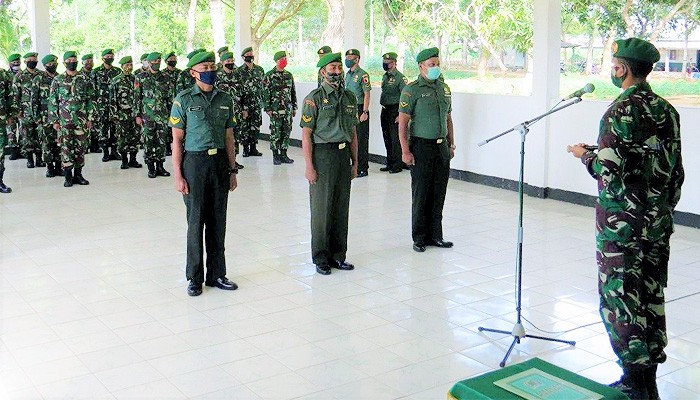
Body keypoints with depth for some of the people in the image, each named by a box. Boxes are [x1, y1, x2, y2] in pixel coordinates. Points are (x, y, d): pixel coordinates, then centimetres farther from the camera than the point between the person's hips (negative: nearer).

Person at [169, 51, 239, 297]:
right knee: (196, 221, 2)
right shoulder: (184, 100, -3)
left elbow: (229, 138, 12)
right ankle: (194, 278, 14)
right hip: (195, 162, -4)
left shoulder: (224, 100, 9)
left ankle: (216, 274, 20)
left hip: (220, 162, 4)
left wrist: (232, 170, 9)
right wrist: (178, 175, -9)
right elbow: (177, 140, -4)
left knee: (218, 221, 8)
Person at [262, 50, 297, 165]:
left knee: (286, 132, 6)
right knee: (275, 133, -2)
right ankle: (275, 155, 6)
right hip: (276, 110, -5)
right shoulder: (269, 76, -4)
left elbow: (293, 92, 17)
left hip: (288, 110, 5)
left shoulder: (289, 75, 12)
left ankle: (284, 154, 14)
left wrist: (294, 107, 14)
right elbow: (265, 93, -6)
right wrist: (267, 108, -11)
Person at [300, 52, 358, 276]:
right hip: (322, 155, -6)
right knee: (321, 210, 1)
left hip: (343, 156, 6)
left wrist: (355, 161, 12)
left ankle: (338, 256, 21)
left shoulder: (349, 98, 11)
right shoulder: (314, 98, -7)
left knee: (341, 209, 10)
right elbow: (306, 134, -9)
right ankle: (321, 259, 11)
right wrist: (309, 166, -14)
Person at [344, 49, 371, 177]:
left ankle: (362, 168, 2)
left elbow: (366, 95, -13)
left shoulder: (363, 75, -10)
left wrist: (364, 112, -18)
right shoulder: (347, 74, 14)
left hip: (359, 110, -8)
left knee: (361, 139, -3)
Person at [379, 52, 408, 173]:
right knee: (387, 138, 13)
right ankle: (389, 163, 22)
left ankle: (397, 165, 4)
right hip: (385, 110, 8)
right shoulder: (385, 76, 13)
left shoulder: (400, 78, -12)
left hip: (394, 111, -8)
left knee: (395, 139, -4)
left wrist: (401, 114, -19)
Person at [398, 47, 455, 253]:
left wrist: (451, 145, 15)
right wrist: (405, 151, -16)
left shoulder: (444, 89, 12)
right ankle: (419, 238, 11)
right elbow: (403, 122, -10)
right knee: (421, 194, 1)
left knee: (439, 194, 9)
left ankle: (435, 235, 20)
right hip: (422, 146, -6)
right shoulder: (412, 90, -7)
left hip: (442, 147, 6)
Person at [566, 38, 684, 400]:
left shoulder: (621, 111, -15)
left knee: (620, 298, 0)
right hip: (658, 220, 8)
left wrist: (584, 154, -1)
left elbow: (609, 170, -20)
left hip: (621, 220, -8)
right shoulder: (667, 111, 9)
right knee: (652, 298, 13)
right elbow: (676, 170, 13)